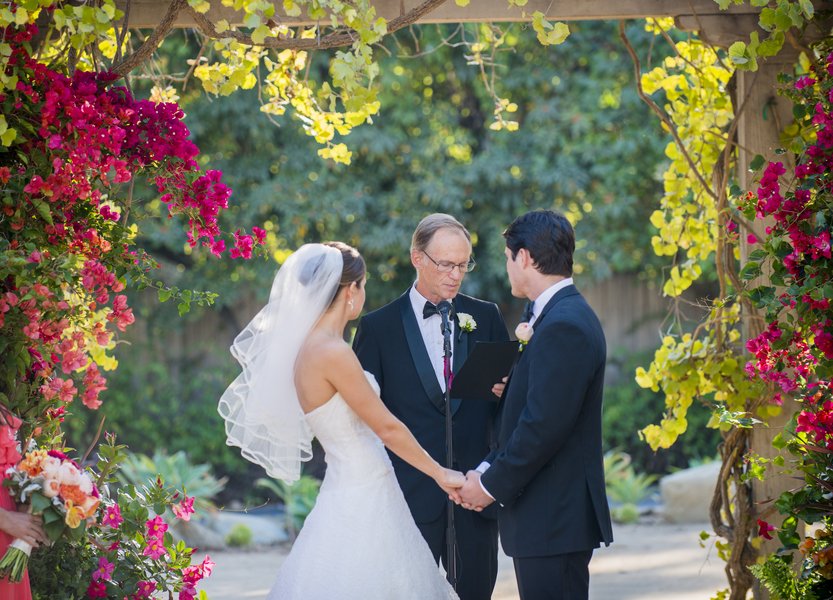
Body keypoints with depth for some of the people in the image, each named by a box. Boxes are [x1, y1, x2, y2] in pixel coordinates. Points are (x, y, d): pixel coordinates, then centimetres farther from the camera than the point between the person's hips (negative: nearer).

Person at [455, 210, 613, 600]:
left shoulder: (564, 326, -17)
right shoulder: (563, 316, 15)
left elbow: (544, 425, -22)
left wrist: (492, 485, -12)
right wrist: (487, 471, 7)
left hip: (554, 519, -10)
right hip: (551, 516, 10)